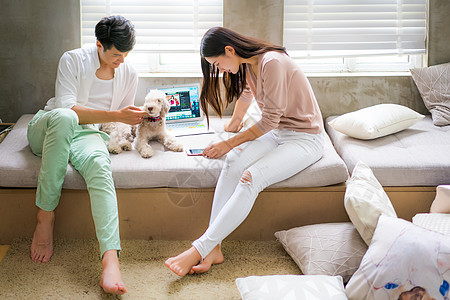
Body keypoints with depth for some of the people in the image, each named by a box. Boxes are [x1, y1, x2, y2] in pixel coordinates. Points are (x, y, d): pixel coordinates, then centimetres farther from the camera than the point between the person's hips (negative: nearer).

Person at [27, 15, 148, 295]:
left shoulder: (129, 74, 7)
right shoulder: (73, 60, -8)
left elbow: (122, 119, 21)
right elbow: (66, 107, -19)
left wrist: (137, 117, -1)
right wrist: (115, 115, -24)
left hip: (86, 134, 2)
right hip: (46, 128, -2)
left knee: (99, 163, -37)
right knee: (64, 117, -42)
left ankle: (111, 259, -56)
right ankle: (45, 216, -32)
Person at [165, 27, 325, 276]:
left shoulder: (272, 63, -23)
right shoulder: (246, 65, 6)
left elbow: (270, 120, -20)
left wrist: (230, 143, -14)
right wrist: (235, 122, 46)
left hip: (306, 139, -8)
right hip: (276, 133, 8)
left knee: (252, 177, -30)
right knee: (234, 161, -22)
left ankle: (200, 249, -30)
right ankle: (213, 249, -28)